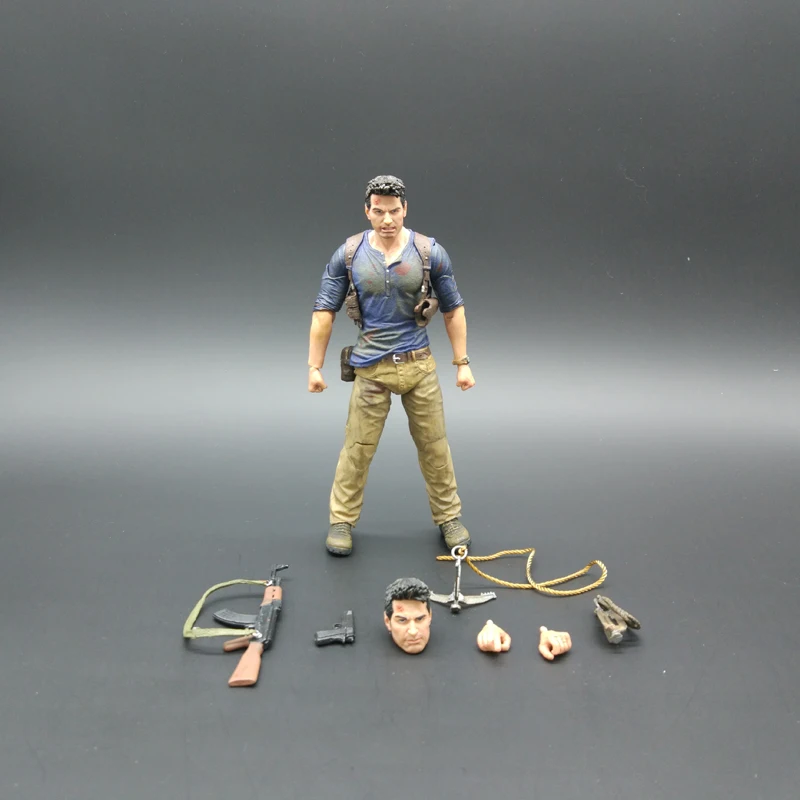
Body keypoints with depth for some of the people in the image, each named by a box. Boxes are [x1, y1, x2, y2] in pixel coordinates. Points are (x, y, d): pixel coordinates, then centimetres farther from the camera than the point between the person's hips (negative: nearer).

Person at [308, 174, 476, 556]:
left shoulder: (431, 252, -5)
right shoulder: (348, 255, -5)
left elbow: (453, 309, 2)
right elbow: (323, 312, -1)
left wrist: (462, 362, 0)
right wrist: (314, 366, -4)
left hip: (420, 365, 1)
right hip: (371, 368, 0)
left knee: (434, 445, 9)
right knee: (357, 448, 6)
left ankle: (449, 517, 27)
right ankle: (341, 521, 23)